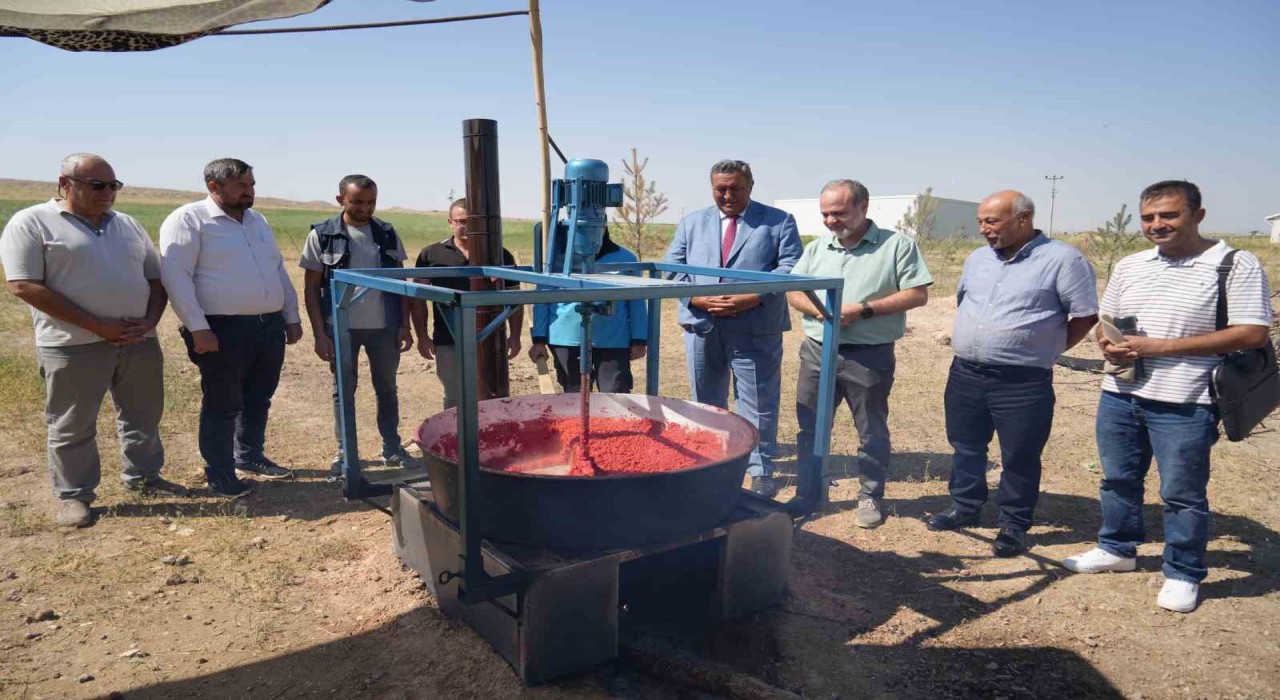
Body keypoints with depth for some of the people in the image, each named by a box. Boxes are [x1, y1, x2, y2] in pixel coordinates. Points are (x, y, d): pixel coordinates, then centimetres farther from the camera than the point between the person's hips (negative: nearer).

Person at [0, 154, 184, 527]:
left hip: (139, 342, 5)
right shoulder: (32, 223, -5)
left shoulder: (128, 225, 12)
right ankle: (73, 495, 20)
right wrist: (97, 324, -18)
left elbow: (156, 277, 14)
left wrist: (149, 321, -6)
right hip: (74, 346, -5)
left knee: (143, 415, 15)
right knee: (72, 427, 6)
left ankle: (143, 476, 32)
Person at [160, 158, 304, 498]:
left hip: (270, 326, 7)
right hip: (224, 330, -7)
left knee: (258, 399, 16)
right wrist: (198, 328, -19)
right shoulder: (188, 220, -7)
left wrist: (291, 317, 17)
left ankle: (250, 456, 33)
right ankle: (220, 473, 16)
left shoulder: (257, 221, 16)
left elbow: (279, 271, 20)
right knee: (223, 405, 3)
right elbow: (175, 276, -14)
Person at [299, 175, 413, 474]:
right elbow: (311, 287, -2)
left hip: (384, 326, 2)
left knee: (387, 389, 12)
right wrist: (319, 333, -8)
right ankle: (345, 451, 21)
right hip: (341, 328, -2)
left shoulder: (387, 233, 4)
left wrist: (405, 325, 1)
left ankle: (392, 448, 24)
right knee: (343, 391, 10)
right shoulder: (322, 234, -3)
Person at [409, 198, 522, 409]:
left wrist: (514, 336, 2)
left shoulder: (501, 255, 4)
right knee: (454, 401, 9)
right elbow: (418, 298, 5)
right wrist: (422, 336, -1)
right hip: (448, 343, 0)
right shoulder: (431, 255, 3)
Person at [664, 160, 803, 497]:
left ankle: (760, 472, 10)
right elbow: (671, 267, 7)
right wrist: (698, 299, -10)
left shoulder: (779, 221, 4)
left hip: (756, 329, -3)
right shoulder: (691, 223, 14)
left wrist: (752, 298, -18)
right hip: (701, 327, 3)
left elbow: (791, 268, -6)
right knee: (706, 403, 14)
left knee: (758, 404, 0)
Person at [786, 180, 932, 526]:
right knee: (809, 427, 11)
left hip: (870, 356, -4)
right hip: (817, 352, 4)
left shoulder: (897, 245, -4)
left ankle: (871, 497, 25)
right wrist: (820, 311, -12)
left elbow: (917, 294, -9)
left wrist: (864, 310, -17)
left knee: (872, 432, 9)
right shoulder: (816, 248, 10)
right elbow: (793, 292, 9)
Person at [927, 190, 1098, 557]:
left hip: (1023, 382, -6)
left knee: (1019, 457, 6)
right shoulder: (977, 259, 11)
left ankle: (1014, 525, 22)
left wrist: (1044, 348, 0)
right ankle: (965, 508, 34)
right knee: (966, 448, 17)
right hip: (965, 374, 6)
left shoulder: (1062, 259, -9)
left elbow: (1085, 315, -6)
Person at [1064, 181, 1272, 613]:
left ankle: (1183, 575, 23)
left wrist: (1159, 346, -18)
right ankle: (1117, 549, 36)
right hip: (1119, 396, 6)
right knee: (1118, 480, 17)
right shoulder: (1129, 266, 10)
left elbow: (1252, 334, -14)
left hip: (1184, 404, -5)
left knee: (1182, 494, 5)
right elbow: (1104, 320, 19)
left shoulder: (1235, 265, -8)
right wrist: (1108, 345, -6)